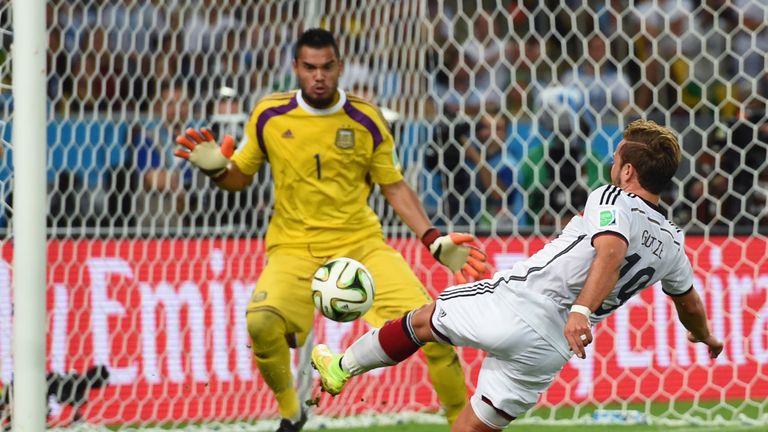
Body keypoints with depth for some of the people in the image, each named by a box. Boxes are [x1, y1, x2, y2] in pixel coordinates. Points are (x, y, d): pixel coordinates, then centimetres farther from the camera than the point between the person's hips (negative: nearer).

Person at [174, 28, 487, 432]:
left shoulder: (366, 121, -1)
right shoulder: (269, 115, -1)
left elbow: (394, 187, 8)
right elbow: (240, 176, 11)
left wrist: (435, 241, -1)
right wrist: (216, 168, -12)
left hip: (361, 243, 1)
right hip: (294, 248, -1)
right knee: (261, 321, -31)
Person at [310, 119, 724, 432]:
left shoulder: (611, 200, -7)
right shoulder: (671, 244, 12)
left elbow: (610, 251, -28)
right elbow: (690, 304, 28)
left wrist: (581, 311, -41)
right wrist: (705, 337, 50)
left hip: (513, 302, -5)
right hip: (551, 349, 5)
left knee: (422, 320, 22)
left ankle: (343, 366, 38)